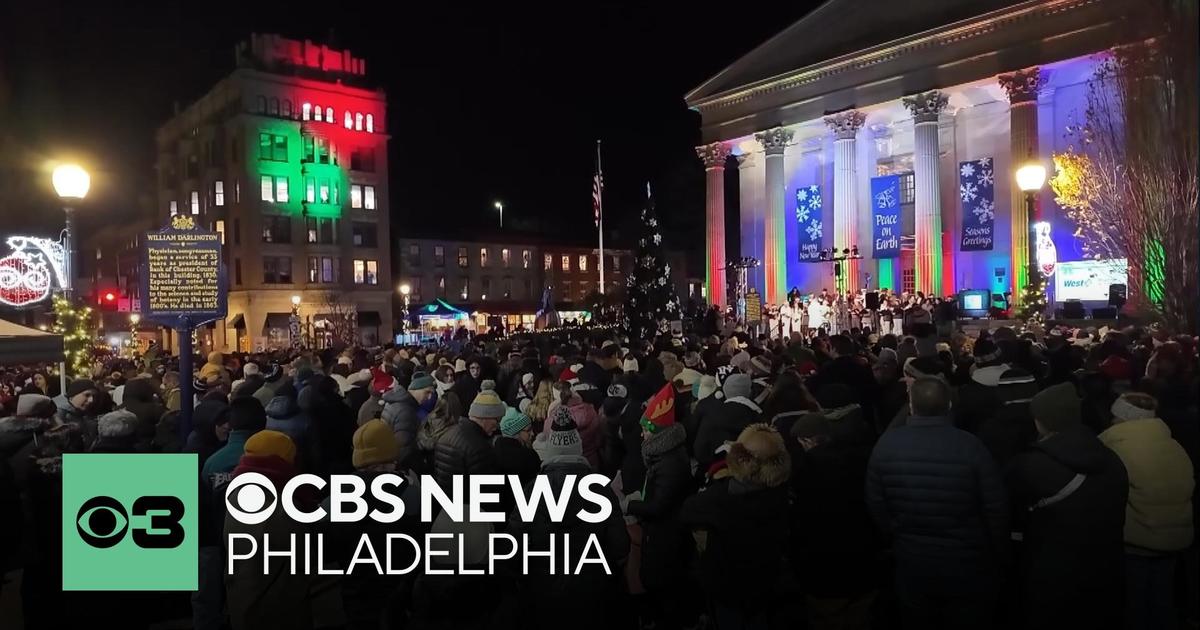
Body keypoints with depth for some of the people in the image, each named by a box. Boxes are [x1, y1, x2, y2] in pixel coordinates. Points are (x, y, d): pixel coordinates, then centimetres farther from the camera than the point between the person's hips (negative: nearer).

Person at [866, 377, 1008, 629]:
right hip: (968, 567, -1)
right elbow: (995, 508, -14)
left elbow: (876, 504, -5)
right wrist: (997, 558, 3)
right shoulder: (969, 445, -19)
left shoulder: (887, 443, -13)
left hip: (912, 565, 2)